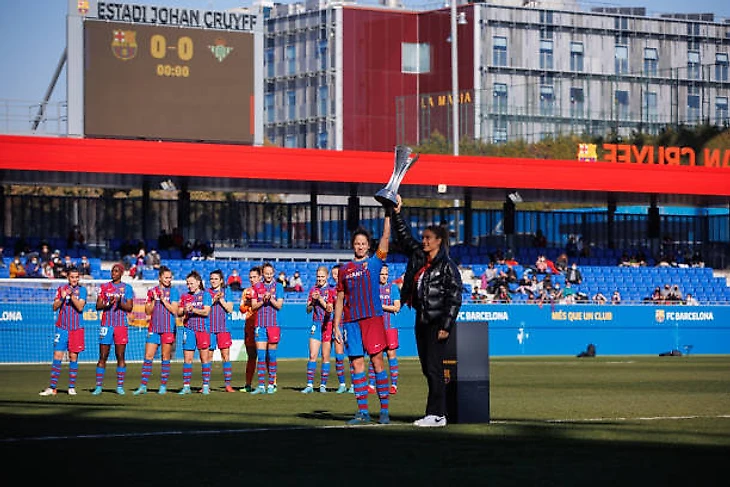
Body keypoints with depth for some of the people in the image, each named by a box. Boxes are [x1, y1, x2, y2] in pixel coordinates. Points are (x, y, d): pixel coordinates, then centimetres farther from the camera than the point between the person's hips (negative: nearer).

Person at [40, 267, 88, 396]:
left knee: (73, 357, 3)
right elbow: (55, 307, 3)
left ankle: (72, 387, 10)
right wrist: (62, 298, -14)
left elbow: (80, 307, -9)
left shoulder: (82, 290, 2)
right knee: (57, 356, -5)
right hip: (62, 327, 1)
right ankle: (52, 387, -4)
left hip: (76, 328, -1)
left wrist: (71, 295, -21)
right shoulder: (61, 289, 7)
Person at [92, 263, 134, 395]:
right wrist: (108, 303, -14)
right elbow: (98, 306, 5)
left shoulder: (127, 288, 7)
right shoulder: (104, 287, 10)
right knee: (103, 357, -1)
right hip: (106, 324, 1)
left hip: (121, 326, -1)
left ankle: (120, 386, 2)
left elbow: (129, 307, 2)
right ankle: (99, 386, 1)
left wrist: (120, 303, -17)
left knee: (120, 356, -1)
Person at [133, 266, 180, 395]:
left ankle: (163, 386, 7)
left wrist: (163, 299, -12)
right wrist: (154, 300, -6)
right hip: (153, 328, 3)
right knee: (148, 356, -2)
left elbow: (174, 310, -6)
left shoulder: (173, 291, 2)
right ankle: (143, 386, -1)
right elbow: (148, 311, 8)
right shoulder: (152, 291, 10)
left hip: (168, 329, -3)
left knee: (165, 358, 1)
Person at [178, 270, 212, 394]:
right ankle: (186, 386, 2)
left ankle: (206, 386, 3)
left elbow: (206, 312, -7)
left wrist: (192, 309, -16)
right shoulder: (185, 297, 14)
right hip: (189, 329, 3)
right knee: (187, 359, -1)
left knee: (205, 358, -2)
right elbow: (178, 313, 10)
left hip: (202, 329, -3)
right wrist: (184, 311, -11)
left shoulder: (205, 295, 4)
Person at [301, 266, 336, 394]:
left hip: (327, 325, -3)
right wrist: (312, 301, -7)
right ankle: (309, 385, -6)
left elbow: (330, 309, -7)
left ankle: (323, 385, 7)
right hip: (316, 324, 3)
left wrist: (321, 300, -19)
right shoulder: (313, 290, 11)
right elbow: (308, 310, 11)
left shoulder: (331, 291, 1)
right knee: (312, 355, -5)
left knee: (325, 356, 0)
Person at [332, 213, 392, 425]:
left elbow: (386, 237, -3)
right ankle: (362, 412, 4)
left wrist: (388, 215, -8)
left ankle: (385, 409, -4)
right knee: (357, 364, 2)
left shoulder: (374, 262, 7)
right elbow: (340, 298, 15)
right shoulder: (345, 270, 14)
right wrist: (336, 325, 10)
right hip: (351, 321, 3)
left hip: (373, 318, -3)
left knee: (377, 361, -6)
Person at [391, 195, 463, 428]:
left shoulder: (447, 267, -10)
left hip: (437, 323, -8)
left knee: (434, 368, -9)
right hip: (421, 321, 8)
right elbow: (404, 236, 20)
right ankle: (437, 411, 13)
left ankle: (437, 414, -7)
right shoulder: (418, 257, 10)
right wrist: (397, 214, 11)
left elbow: (455, 299, -13)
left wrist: (446, 326, -18)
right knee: (427, 369, 8)